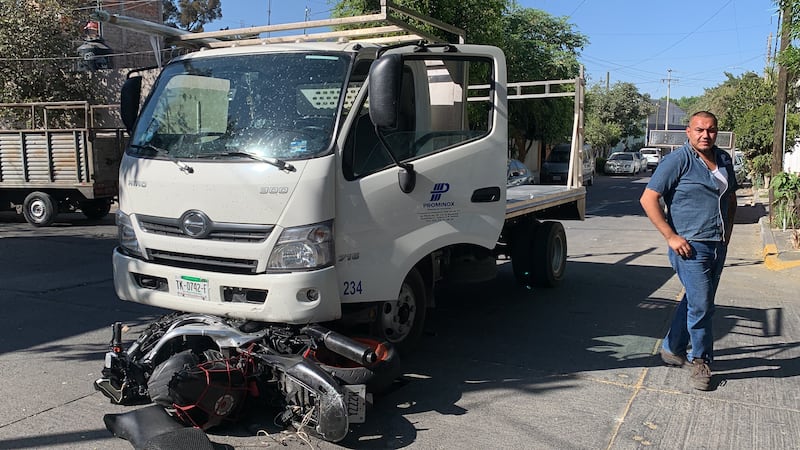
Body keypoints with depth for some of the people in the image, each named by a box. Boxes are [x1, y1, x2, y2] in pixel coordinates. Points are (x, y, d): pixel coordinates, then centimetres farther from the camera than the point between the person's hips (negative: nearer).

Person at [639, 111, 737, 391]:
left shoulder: (724, 160, 10)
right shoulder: (678, 161, -11)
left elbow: (731, 197, 26)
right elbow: (648, 199, -15)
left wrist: (728, 230, 13)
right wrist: (671, 236, -18)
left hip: (718, 245, 7)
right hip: (690, 247, -7)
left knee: (695, 301, 15)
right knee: (701, 305, -6)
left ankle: (673, 348, 30)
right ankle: (700, 360, 13)